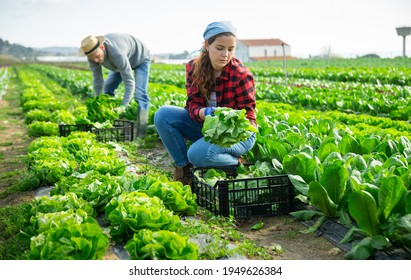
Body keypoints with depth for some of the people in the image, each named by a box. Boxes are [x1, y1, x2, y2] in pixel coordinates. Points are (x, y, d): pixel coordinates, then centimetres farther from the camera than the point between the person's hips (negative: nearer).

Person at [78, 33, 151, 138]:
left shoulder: (117, 53, -46)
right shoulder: (93, 54, -25)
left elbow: (129, 82, -43)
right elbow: (97, 80, -18)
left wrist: (123, 106, -48)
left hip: (140, 58, -7)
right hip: (123, 60, 8)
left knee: (140, 94, -21)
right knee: (107, 89, 3)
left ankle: (140, 134, -21)